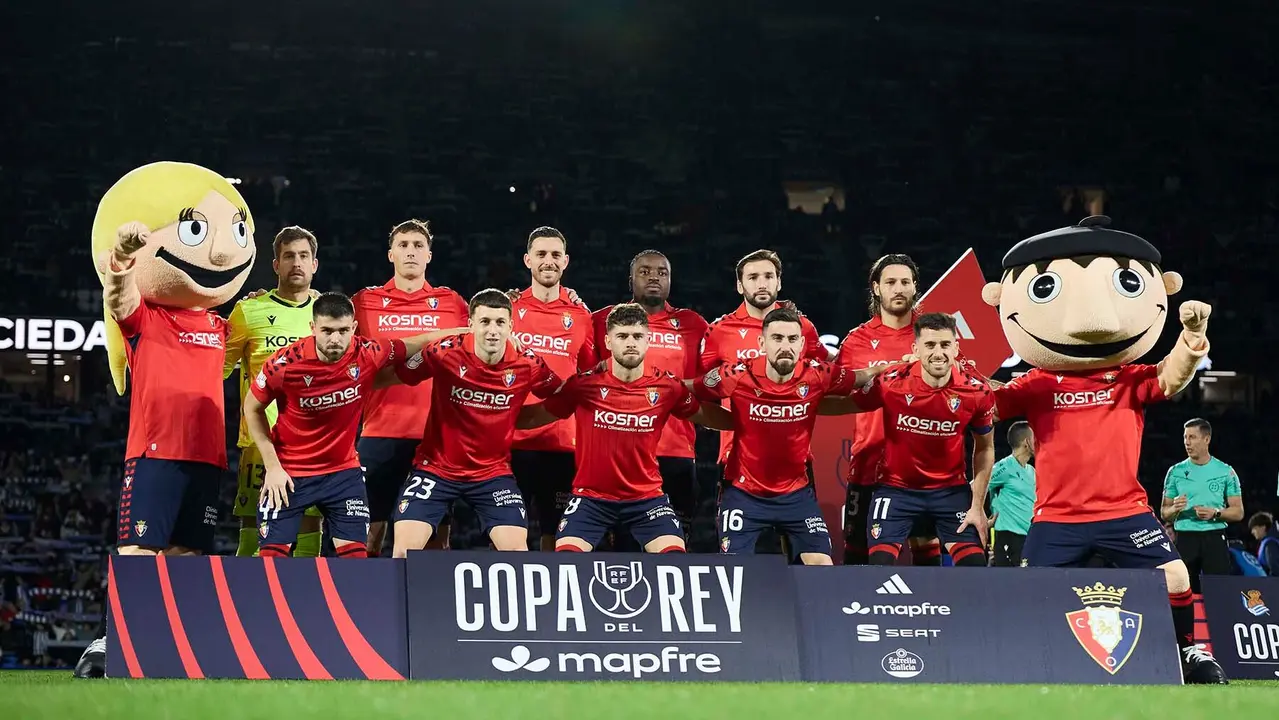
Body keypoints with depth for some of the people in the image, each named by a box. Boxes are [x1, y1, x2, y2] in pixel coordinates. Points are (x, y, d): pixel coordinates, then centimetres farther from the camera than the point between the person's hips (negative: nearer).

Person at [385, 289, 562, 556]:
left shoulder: (528, 364, -12)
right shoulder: (444, 353, -17)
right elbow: (387, 377, -7)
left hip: (493, 472, 1)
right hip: (435, 467, -1)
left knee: (517, 551, -10)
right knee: (404, 552, -10)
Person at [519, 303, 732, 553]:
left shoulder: (667, 386, -3)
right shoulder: (584, 384, -7)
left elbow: (707, 417, 12)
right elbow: (534, 417, 3)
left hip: (647, 497, 1)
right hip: (591, 496, -1)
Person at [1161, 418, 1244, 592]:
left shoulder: (1226, 472, 4)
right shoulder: (1176, 472, 8)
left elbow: (1238, 513, 4)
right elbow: (1164, 513, 11)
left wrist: (1215, 513, -14)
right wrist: (1175, 508, -12)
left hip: (1215, 538, -1)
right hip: (1185, 538, 1)